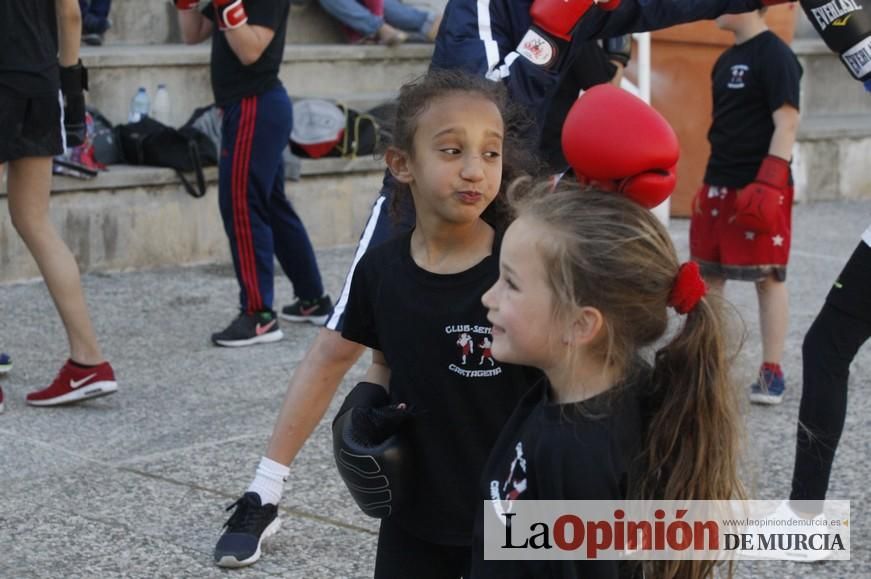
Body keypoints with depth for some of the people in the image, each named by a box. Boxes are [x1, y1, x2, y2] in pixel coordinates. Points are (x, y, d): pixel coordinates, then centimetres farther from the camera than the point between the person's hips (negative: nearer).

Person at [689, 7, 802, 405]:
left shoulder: (775, 55, -11)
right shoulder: (725, 59, 15)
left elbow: (787, 123, -17)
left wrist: (768, 185, -23)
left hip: (759, 188, -9)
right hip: (718, 185, 9)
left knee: (768, 277, -2)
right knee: (706, 274, 11)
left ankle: (772, 371, 4)